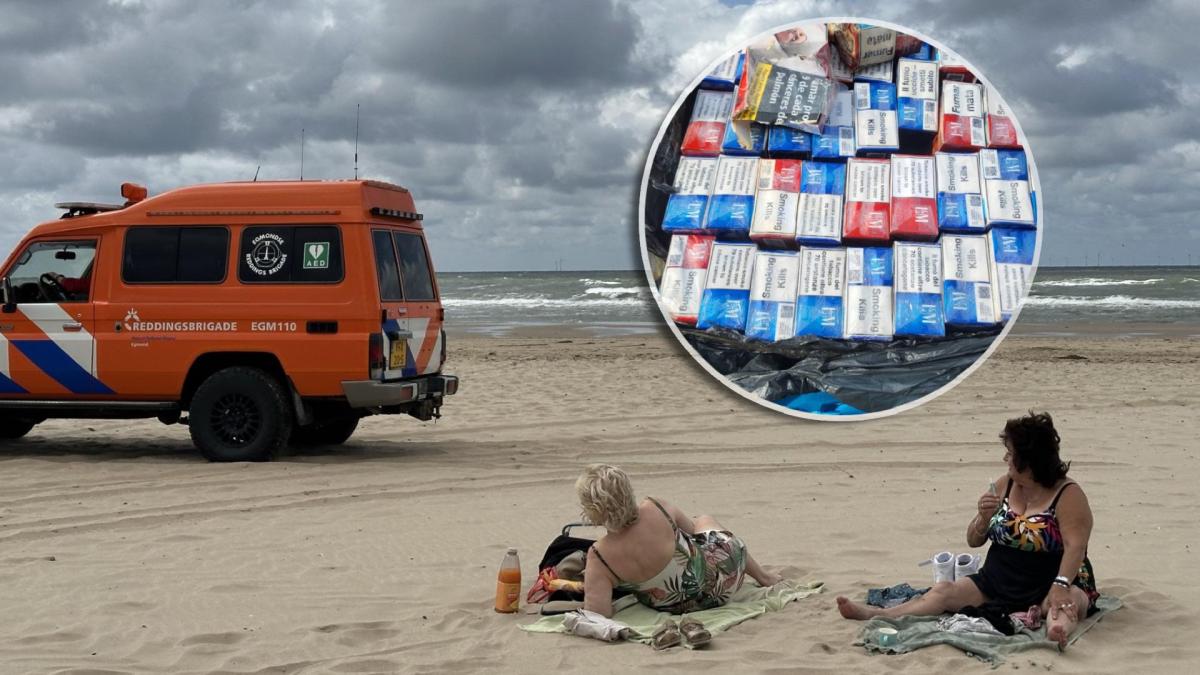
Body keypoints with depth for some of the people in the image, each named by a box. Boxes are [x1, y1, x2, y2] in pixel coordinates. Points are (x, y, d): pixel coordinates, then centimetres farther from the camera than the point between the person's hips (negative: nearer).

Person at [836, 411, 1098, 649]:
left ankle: (1058, 629, -73)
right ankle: (874, 614, -31)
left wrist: (1061, 585, -41)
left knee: (1070, 601, -38)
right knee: (945, 591, -15)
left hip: (1046, 588, -5)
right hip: (997, 585, 5)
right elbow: (974, 541, 12)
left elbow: (1076, 546, -23)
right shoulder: (1004, 485, 6)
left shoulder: (1068, 495, -10)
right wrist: (984, 518, -11)